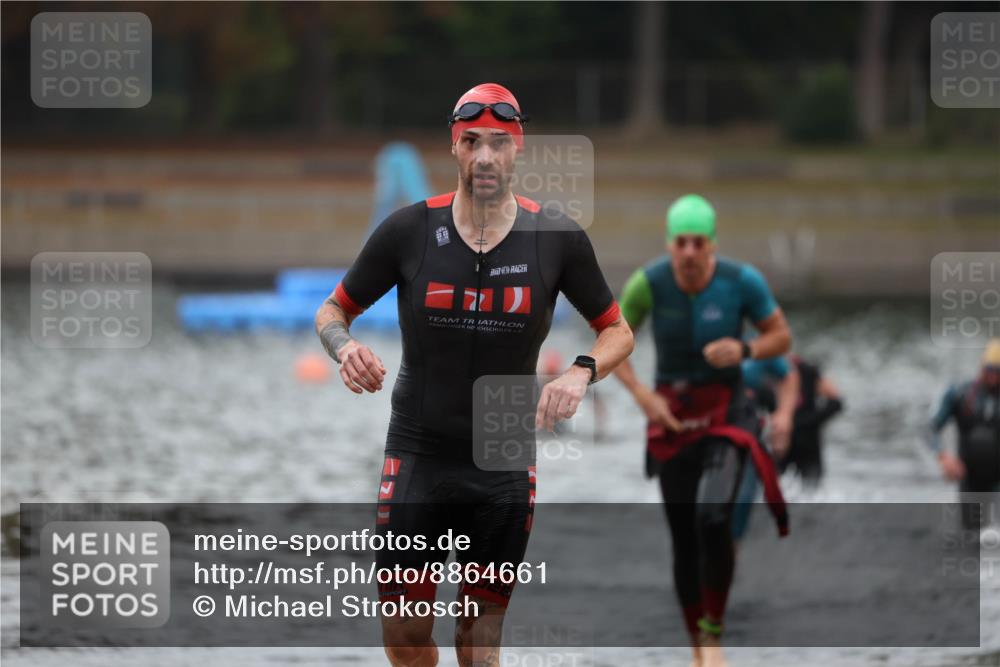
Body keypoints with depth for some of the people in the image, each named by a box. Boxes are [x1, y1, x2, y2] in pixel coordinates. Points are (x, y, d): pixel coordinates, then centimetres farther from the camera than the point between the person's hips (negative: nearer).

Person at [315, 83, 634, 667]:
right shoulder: (409, 230, -5)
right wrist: (346, 348, -18)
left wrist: (582, 372, -15)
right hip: (417, 459, 0)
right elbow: (333, 311, 6)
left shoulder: (558, 238, -4)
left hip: (505, 466, 0)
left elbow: (618, 332, 7)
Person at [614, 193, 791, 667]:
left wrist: (745, 351, -21)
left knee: (713, 518, -25)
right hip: (671, 415, 2)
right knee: (683, 538, 3)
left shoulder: (741, 281, -14)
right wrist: (641, 395, -15)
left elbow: (781, 337, -1)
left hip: (725, 410, -2)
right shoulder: (648, 284, -13)